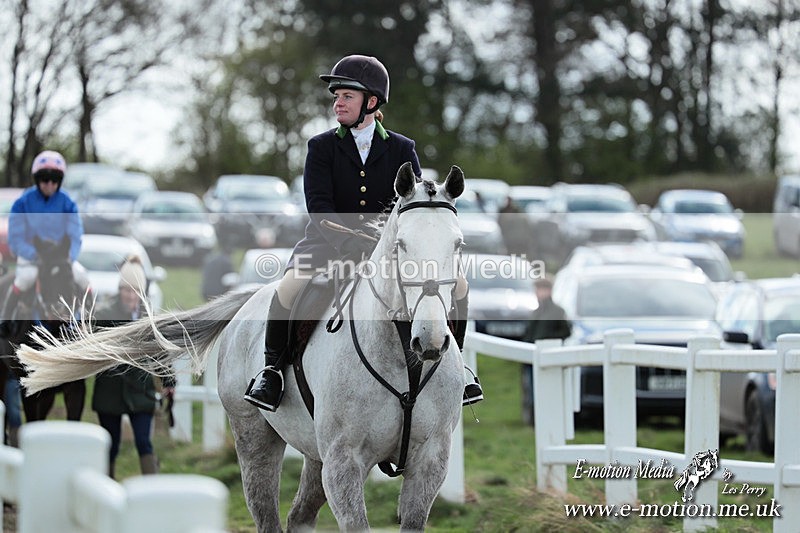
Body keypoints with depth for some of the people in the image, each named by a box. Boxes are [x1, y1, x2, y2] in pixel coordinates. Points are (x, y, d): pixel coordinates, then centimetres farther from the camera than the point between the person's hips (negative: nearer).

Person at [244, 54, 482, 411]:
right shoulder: (322, 147, 0)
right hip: (329, 244, -2)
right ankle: (273, 368, -14)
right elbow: (319, 206, -12)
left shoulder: (401, 149, 6)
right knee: (290, 285, -32)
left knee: (456, 284, -12)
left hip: (388, 247, 2)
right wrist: (351, 245, -28)